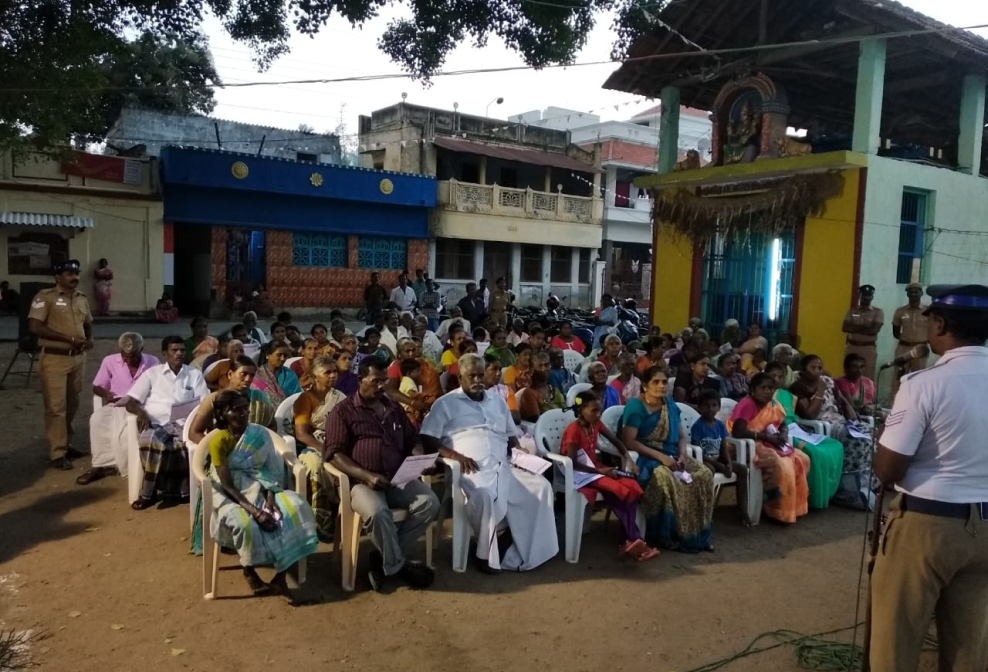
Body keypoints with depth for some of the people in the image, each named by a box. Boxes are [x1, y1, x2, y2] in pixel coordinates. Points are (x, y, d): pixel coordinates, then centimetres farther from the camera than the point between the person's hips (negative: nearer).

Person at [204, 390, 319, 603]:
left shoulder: (260, 434, -1)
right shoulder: (218, 441, -12)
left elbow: (271, 472, -2)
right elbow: (227, 485, -16)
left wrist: (270, 499, -20)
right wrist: (252, 509, -26)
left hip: (260, 490, 3)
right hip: (231, 496, -3)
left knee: (295, 507, -25)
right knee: (245, 523, -36)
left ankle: (280, 576, -17)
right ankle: (249, 571, -4)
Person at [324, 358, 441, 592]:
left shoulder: (394, 408, 20)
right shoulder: (343, 411, 3)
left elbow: (413, 439, 25)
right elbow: (335, 454, -6)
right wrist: (366, 476, -19)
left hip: (398, 479, 5)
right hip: (362, 482, -5)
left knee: (430, 502, -22)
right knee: (377, 512, -36)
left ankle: (384, 558, -10)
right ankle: (398, 565, -10)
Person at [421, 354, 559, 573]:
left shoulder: (498, 401, 24)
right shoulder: (446, 403, 8)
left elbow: (511, 435, 28)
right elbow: (427, 439, -1)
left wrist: (519, 451, 4)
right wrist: (454, 455, -17)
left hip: (504, 466, 6)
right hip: (471, 469, -5)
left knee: (541, 487, -18)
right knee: (484, 496, -38)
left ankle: (517, 555, -13)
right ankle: (488, 553, -13)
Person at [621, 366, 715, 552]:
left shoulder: (670, 405, 10)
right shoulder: (635, 406, -11)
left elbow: (681, 436, 15)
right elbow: (629, 441, -18)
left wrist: (682, 455, -7)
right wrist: (660, 456, -23)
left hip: (671, 456, 7)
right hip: (644, 458, -6)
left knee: (704, 475, -17)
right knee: (666, 478, -36)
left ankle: (698, 534, -9)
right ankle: (666, 535, -20)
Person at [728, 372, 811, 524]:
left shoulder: (774, 405, 6)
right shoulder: (747, 405, -19)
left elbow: (783, 425, 20)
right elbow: (737, 432, -29)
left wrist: (783, 434, -5)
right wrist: (765, 436, -26)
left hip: (771, 444, 9)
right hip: (750, 445, -9)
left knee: (802, 460, -4)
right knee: (780, 465, -29)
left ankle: (796, 506, 4)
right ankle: (781, 511, -11)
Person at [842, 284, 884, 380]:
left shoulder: (878, 312, 1)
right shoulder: (852, 311, 9)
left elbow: (874, 330, -13)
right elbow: (845, 328, -4)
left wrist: (854, 329, -7)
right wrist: (863, 327, -11)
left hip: (868, 348, -2)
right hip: (852, 347, 3)